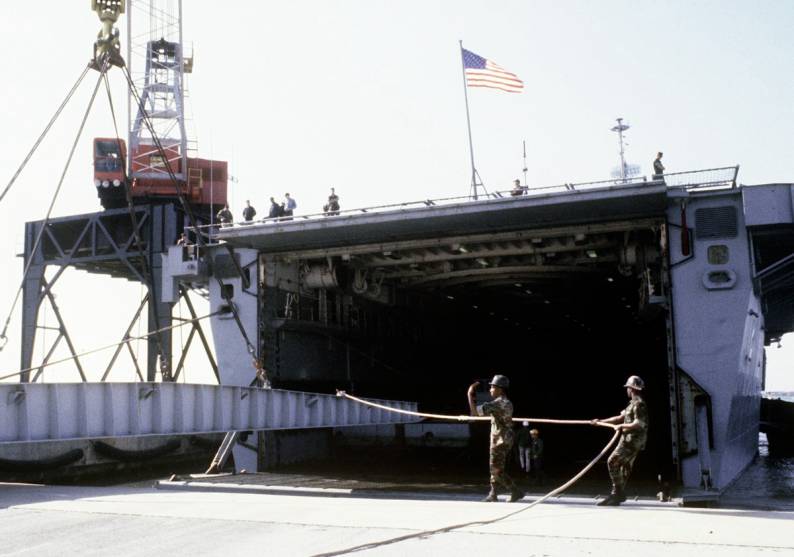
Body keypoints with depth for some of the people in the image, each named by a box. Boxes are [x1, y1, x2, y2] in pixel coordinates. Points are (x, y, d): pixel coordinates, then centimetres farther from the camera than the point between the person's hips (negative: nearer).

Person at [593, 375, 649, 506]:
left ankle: (618, 492, -9)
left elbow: (638, 424, -23)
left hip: (632, 441, -10)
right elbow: (620, 417, 22)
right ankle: (618, 495, 14)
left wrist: (623, 426, -12)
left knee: (612, 462, -12)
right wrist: (601, 421, 21)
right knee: (625, 466, 10)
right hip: (629, 440, 10)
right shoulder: (633, 403, 17)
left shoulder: (639, 404, -14)